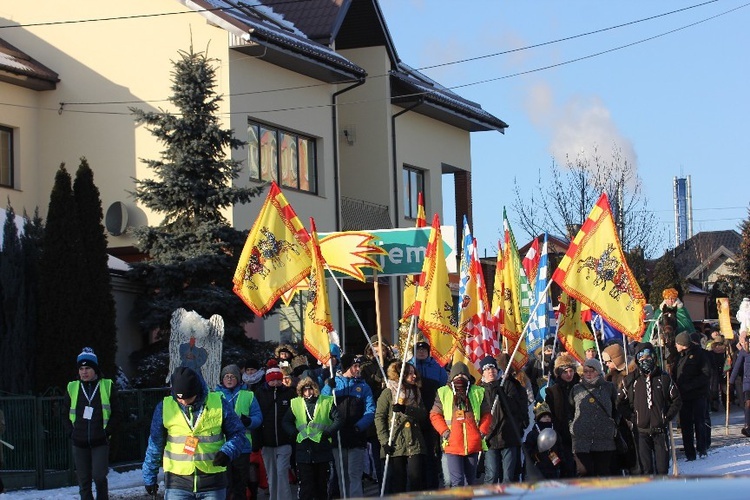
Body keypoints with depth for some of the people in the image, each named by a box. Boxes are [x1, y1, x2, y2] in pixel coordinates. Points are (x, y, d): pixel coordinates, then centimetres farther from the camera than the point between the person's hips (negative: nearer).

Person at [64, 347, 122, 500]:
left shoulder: (107, 387, 0)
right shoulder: (72, 388, 6)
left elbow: (117, 414, 4)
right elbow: (66, 414, 15)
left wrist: (108, 431, -5)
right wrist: (72, 432, 4)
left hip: (100, 442, -2)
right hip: (79, 443, 3)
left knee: (99, 476, -14)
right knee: (84, 481, 4)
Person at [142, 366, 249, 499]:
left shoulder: (219, 404, -3)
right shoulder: (164, 407, -1)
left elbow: (238, 434, 6)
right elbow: (155, 445, 9)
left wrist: (227, 452, -15)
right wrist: (149, 477, 13)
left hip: (212, 482, 0)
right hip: (177, 482, 0)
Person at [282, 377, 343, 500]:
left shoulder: (327, 402, 1)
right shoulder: (295, 403, 7)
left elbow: (338, 420, -2)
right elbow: (286, 422, 13)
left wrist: (326, 433, -13)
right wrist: (295, 434, -3)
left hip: (322, 449, 0)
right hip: (303, 452, 1)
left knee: (322, 484, 10)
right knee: (305, 485, -3)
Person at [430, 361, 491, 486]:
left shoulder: (477, 392, 9)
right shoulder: (443, 393, 4)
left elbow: (486, 415, 13)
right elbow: (435, 415, 6)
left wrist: (482, 431, 0)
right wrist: (444, 431, -6)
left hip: (473, 444, 3)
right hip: (452, 445, -3)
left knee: (471, 480, 11)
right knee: (457, 480, -10)